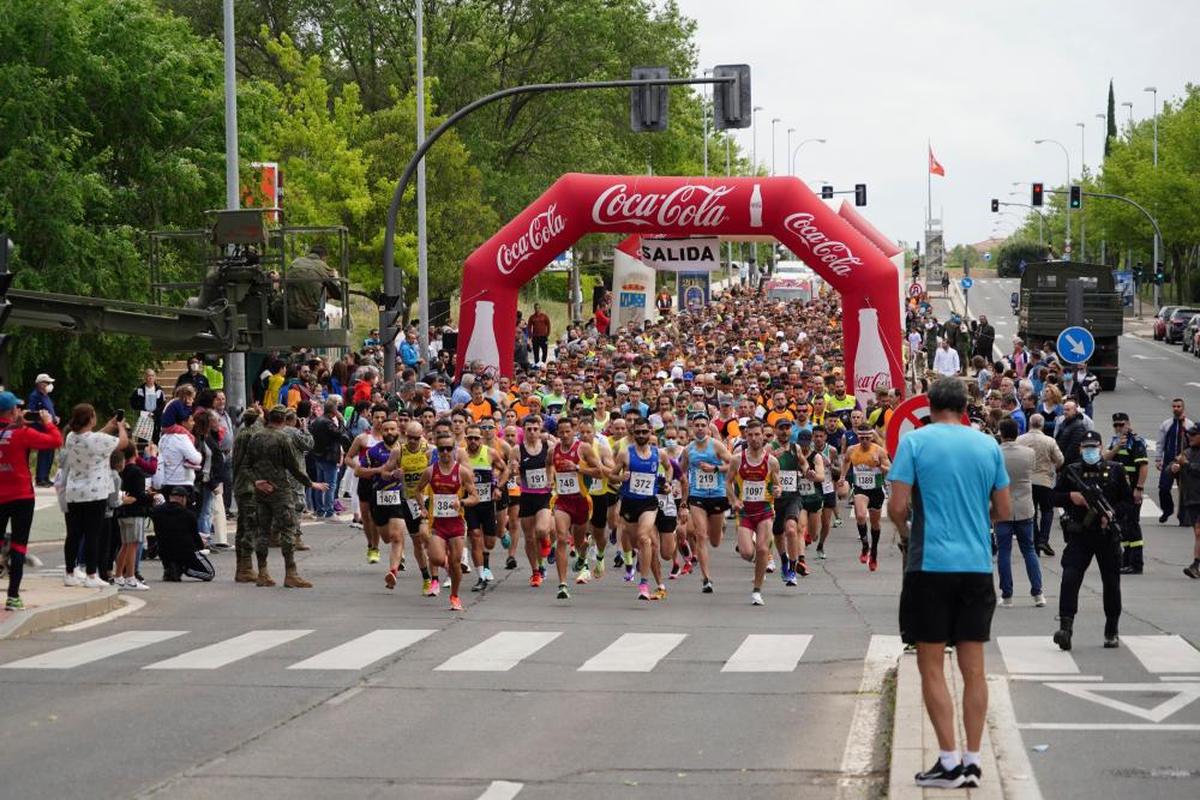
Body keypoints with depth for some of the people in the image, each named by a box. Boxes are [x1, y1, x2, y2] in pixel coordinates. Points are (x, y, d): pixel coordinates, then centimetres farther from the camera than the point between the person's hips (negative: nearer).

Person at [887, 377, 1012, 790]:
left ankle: (949, 762, 0)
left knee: (932, 666, 3)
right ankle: (973, 761, 9)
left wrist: (905, 534, 11)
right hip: (978, 566, 3)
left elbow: (897, 506, -10)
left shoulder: (915, 441, -5)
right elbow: (1004, 511, 10)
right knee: (973, 667, 8)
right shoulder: (988, 445, 6)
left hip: (930, 565, -3)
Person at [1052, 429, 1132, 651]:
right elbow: (1054, 497, 8)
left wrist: (1112, 514, -11)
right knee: (1070, 578, -16)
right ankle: (1065, 627, -19)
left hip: (1108, 535, 0)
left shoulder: (1115, 470, 4)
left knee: (1111, 584, 8)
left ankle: (1112, 632, 21)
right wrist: (1071, 497, -11)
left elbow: (1128, 499, 6)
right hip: (1079, 535, 0)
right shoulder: (1071, 471, 6)